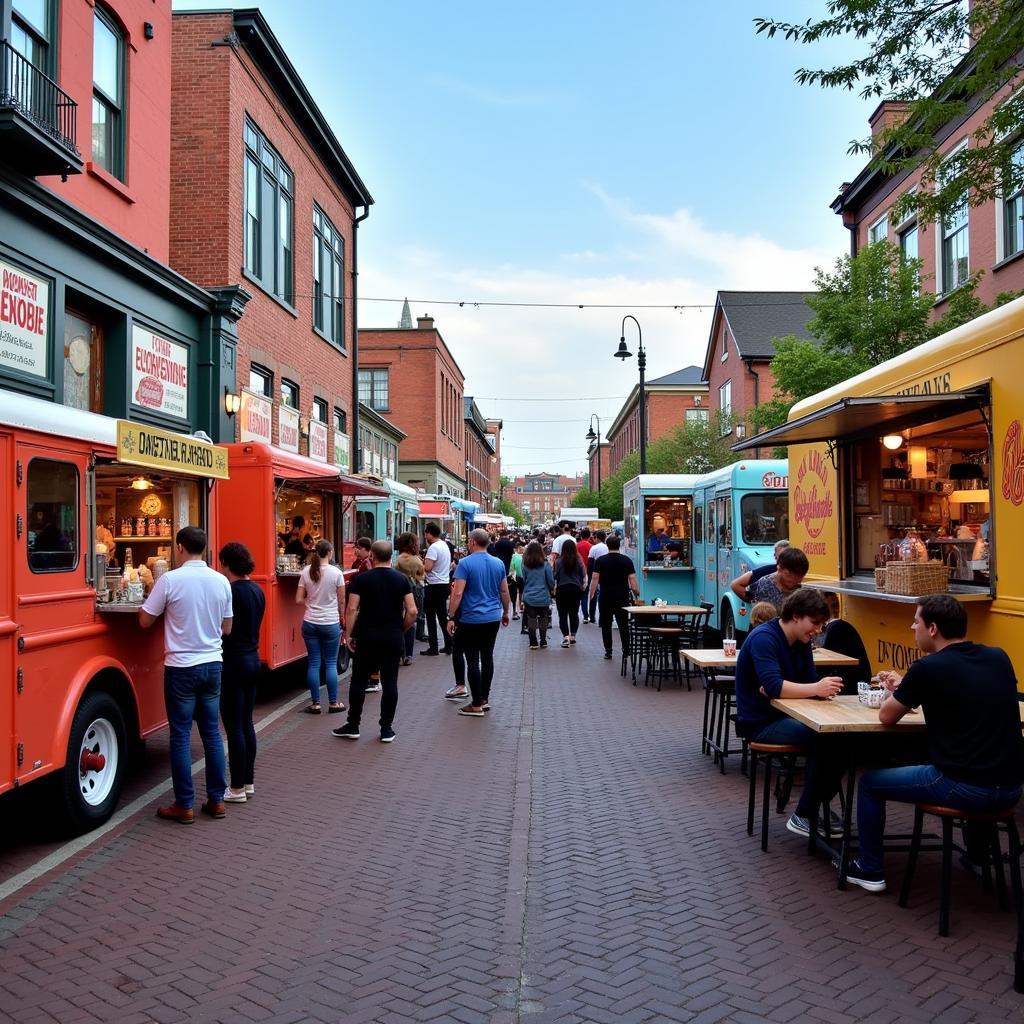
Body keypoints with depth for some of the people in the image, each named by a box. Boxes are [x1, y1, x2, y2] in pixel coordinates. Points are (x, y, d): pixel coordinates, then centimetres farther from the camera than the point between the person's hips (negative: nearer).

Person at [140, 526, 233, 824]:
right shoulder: (221, 581, 1)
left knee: (181, 736, 4)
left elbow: (145, 620, -3)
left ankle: (184, 806, 10)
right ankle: (216, 800, 18)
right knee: (212, 732, 12)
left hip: (181, 668, -4)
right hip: (212, 665, 4)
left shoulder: (170, 580, -12)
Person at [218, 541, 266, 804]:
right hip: (253, 658, 9)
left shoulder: (231, 591, -17)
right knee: (246, 723, 15)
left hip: (234, 662, -8)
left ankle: (237, 789, 6)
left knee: (234, 726, -1)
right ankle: (248, 782, 23)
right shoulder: (257, 590, 8)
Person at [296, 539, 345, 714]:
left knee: (313, 663, 7)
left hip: (310, 623, 3)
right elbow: (341, 601, -2)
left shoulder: (306, 572, -1)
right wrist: (341, 618, 12)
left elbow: (299, 600, 0)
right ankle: (333, 703, 12)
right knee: (331, 663, 6)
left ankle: (315, 703, 12)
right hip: (330, 623, -2)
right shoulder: (336, 573, -9)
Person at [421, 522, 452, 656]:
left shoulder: (433, 547, -17)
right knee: (443, 616, 14)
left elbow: (427, 567, -25)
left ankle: (433, 648, 3)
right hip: (445, 584, 9)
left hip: (435, 586, -9)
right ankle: (449, 646, 17)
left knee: (431, 617, 0)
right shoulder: (445, 545, 12)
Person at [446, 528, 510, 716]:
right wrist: (505, 612, 26)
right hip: (493, 618, 6)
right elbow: (504, 591, 13)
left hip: (471, 619, -6)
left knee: (473, 660, -1)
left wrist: (450, 617, -10)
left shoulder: (465, 563, -12)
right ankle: (485, 698, 22)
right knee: (487, 657, 14)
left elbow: (458, 593, -16)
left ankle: (476, 705, 0)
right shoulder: (498, 563, 5)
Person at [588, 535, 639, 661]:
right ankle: (626, 651, 8)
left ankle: (608, 652, 6)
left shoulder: (600, 560, -2)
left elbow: (595, 578, -5)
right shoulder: (627, 560, 1)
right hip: (623, 597, 1)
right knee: (623, 624, 8)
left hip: (605, 597, -1)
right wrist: (637, 593, 9)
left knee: (606, 625, 6)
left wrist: (591, 595, 0)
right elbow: (632, 579, -2)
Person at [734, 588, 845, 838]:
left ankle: (821, 805, 2)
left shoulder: (802, 641, 8)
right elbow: (774, 687, -30)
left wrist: (780, 689, -21)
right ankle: (804, 817, -13)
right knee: (821, 738, -26)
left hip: (784, 715, 8)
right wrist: (816, 689, -36)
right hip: (760, 722, -8)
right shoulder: (764, 638, -19)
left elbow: (809, 681, -1)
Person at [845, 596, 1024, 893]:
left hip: (965, 788, -6)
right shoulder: (999, 658, 6)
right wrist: (907, 687, 25)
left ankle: (869, 870, 24)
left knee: (870, 782, 14)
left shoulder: (928, 667, -12)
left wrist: (899, 692, 22)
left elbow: (886, 717, 1)